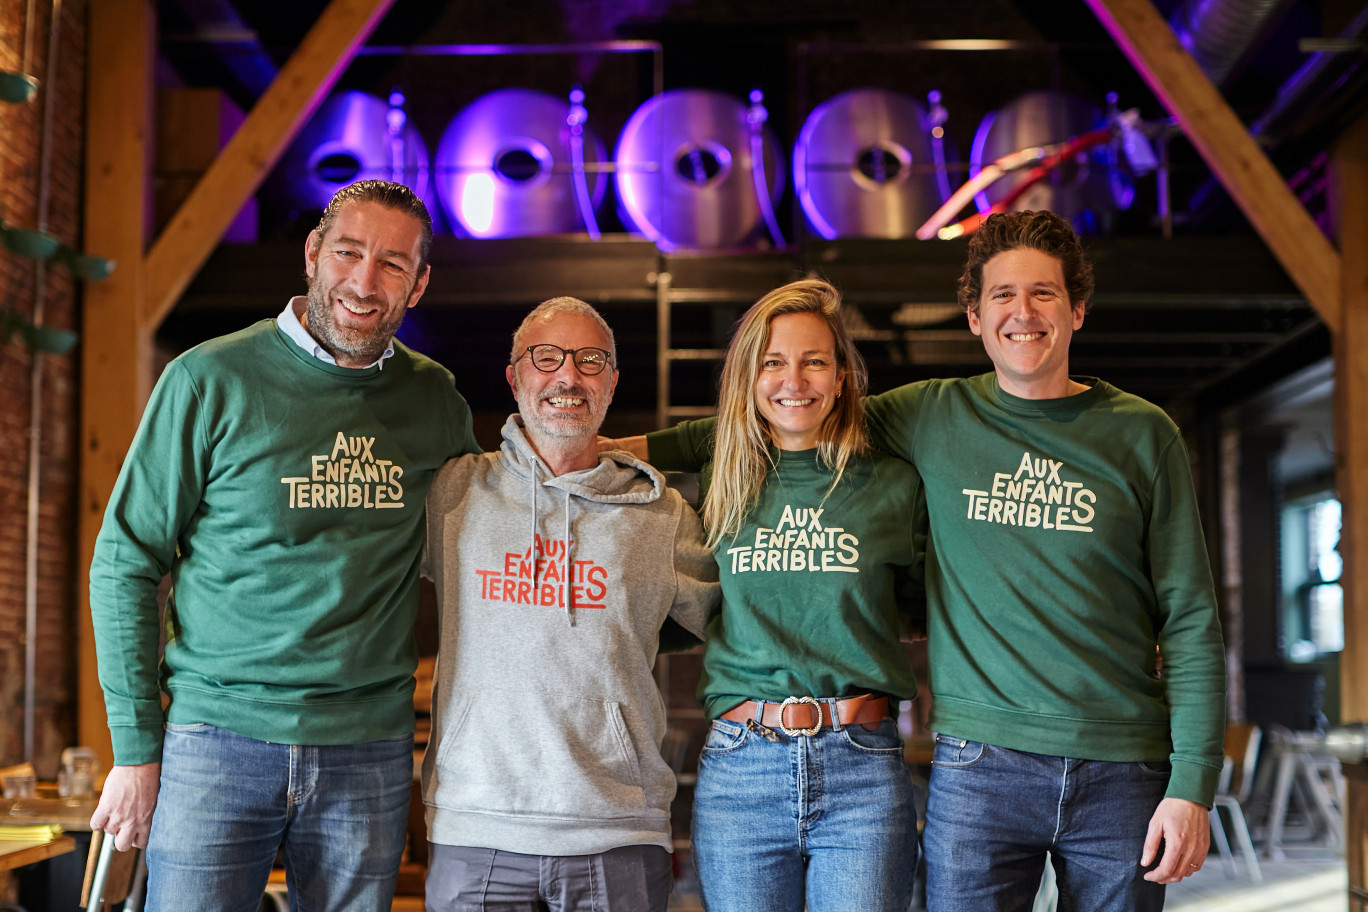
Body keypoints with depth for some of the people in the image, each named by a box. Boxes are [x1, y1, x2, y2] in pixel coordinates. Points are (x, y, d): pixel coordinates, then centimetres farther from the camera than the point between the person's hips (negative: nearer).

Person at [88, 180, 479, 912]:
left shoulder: (437, 401, 7)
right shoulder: (211, 380, -4)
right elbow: (125, 561, -2)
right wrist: (135, 748, -5)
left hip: (369, 756, 3)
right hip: (217, 738, -3)